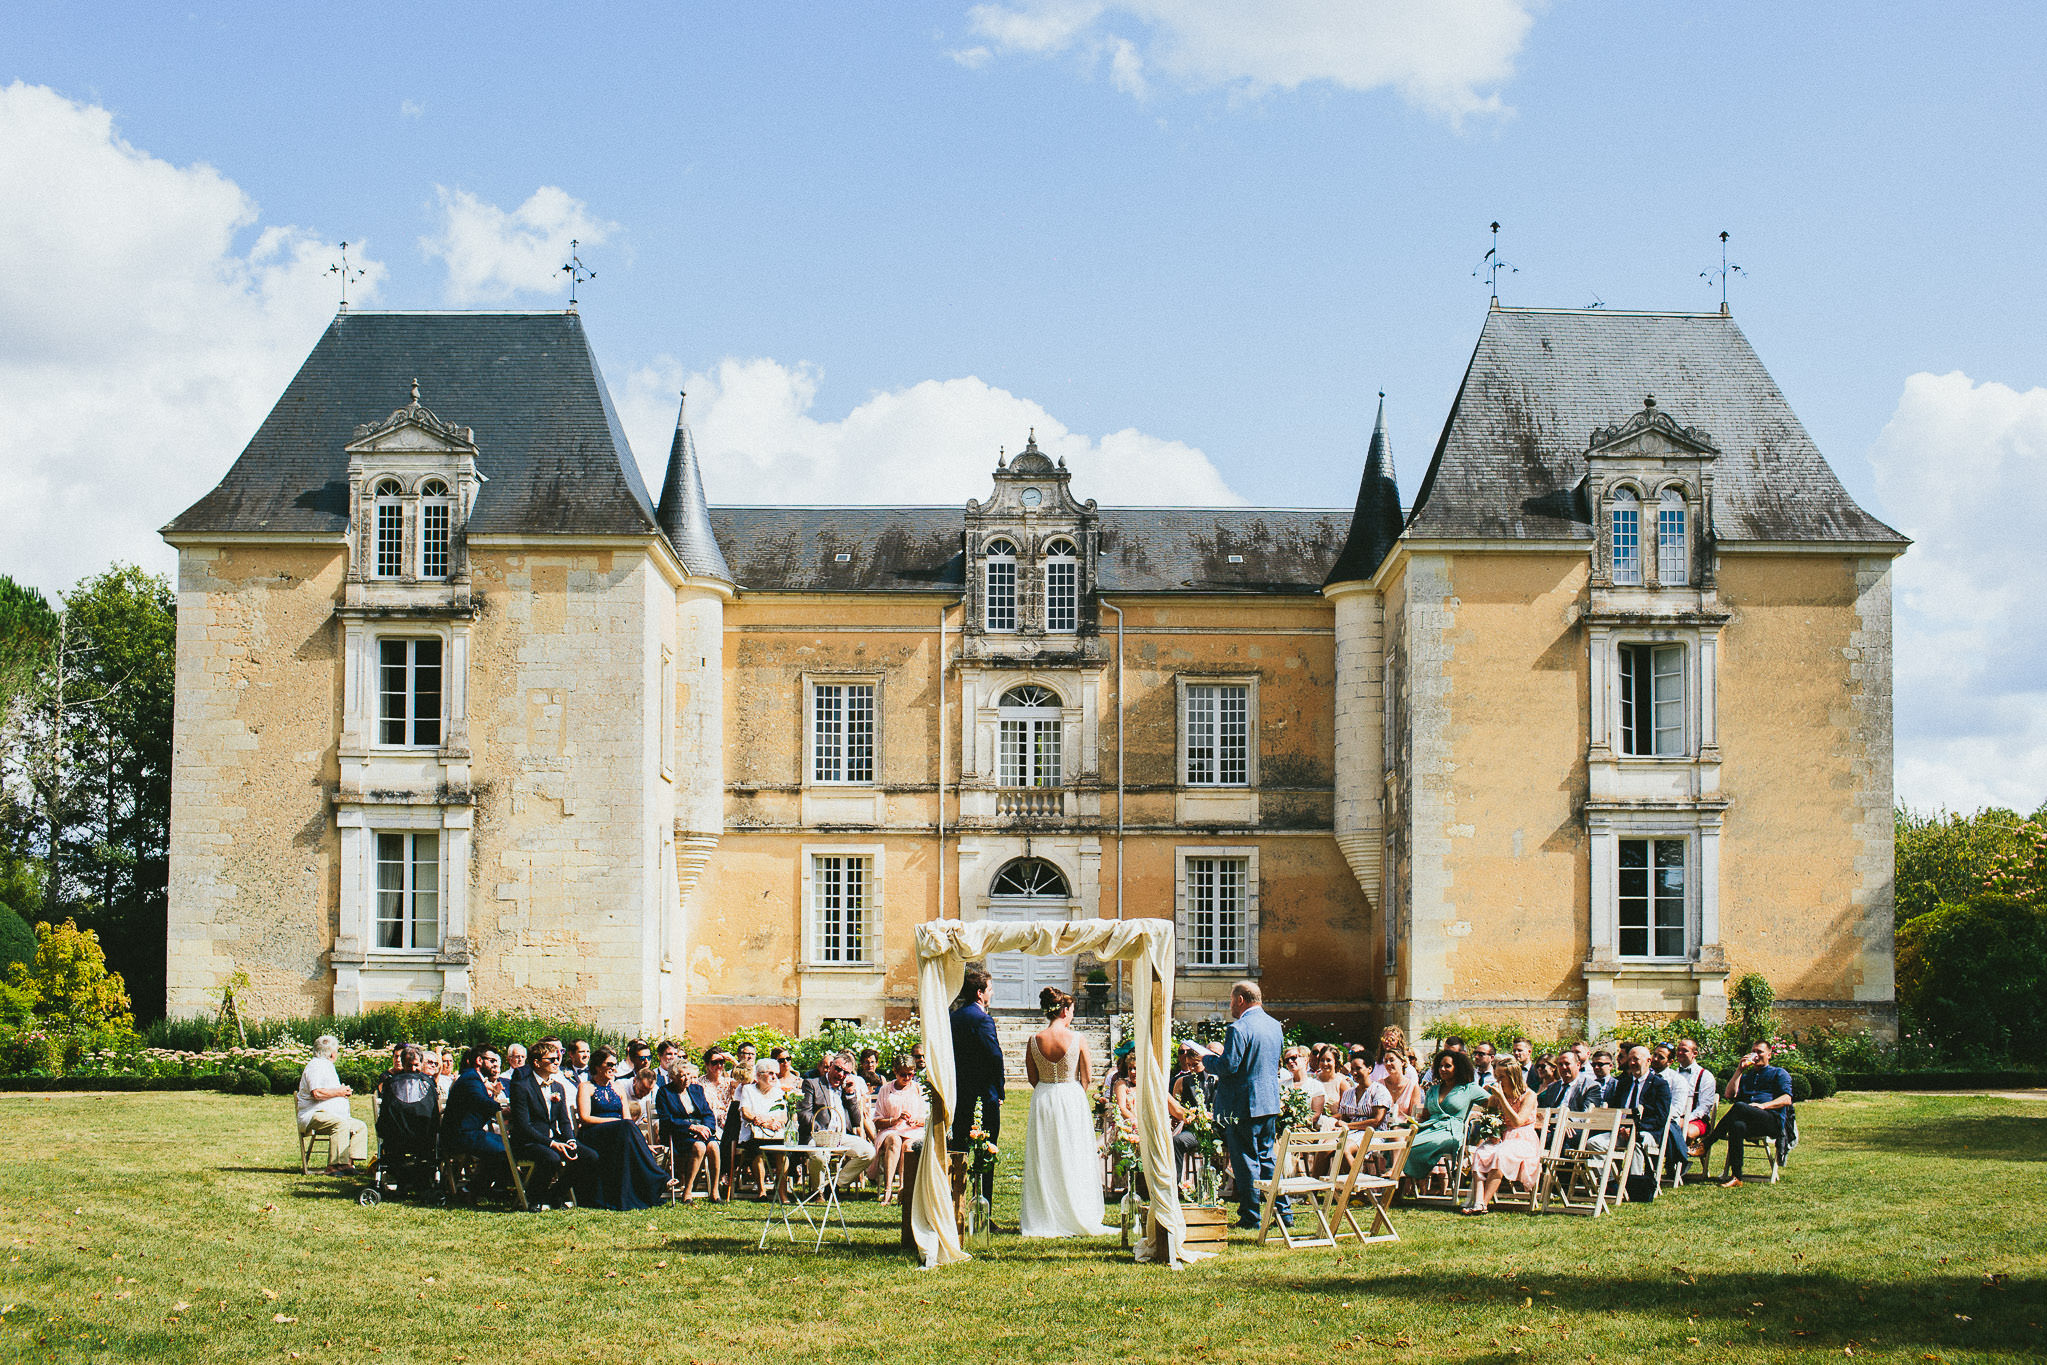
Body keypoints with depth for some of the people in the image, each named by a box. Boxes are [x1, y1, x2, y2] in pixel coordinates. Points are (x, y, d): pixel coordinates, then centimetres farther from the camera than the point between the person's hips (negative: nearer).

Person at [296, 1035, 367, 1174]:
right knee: (341, 1125, -35)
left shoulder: (327, 1066, 27)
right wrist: (338, 1092, -11)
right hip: (315, 1115, -11)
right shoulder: (316, 1066, -8)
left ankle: (348, 1162, -13)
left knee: (361, 1126, -1)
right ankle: (334, 1166, -38)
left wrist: (344, 1091, 17)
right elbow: (316, 1093, -23)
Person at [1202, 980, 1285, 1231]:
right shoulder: (1275, 1026, 10)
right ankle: (1283, 1211, 16)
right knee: (1266, 1157, 17)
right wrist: (1221, 1053, 21)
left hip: (1244, 1105, -8)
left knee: (1246, 1161, 0)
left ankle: (1250, 1217, 3)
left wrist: (1207, 1059, -1)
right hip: (1271, 1102, 8)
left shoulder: (1239, 1029, -18)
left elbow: (1228, 1067, -22)